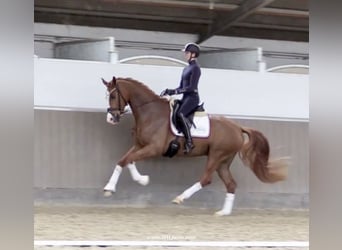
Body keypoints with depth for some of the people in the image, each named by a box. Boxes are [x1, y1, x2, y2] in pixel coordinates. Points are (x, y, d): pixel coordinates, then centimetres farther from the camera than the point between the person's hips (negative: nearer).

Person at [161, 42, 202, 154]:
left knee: (180, 114, -32)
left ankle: (189, 142, -31)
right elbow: (181, 86, 20)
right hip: (185, 98, 10)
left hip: (192, 97, -10)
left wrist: (174, 91, -18)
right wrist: (169, 91, 6)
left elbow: (191, 87, -17)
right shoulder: (186, 68, 19)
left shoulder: (195, 68, -9)